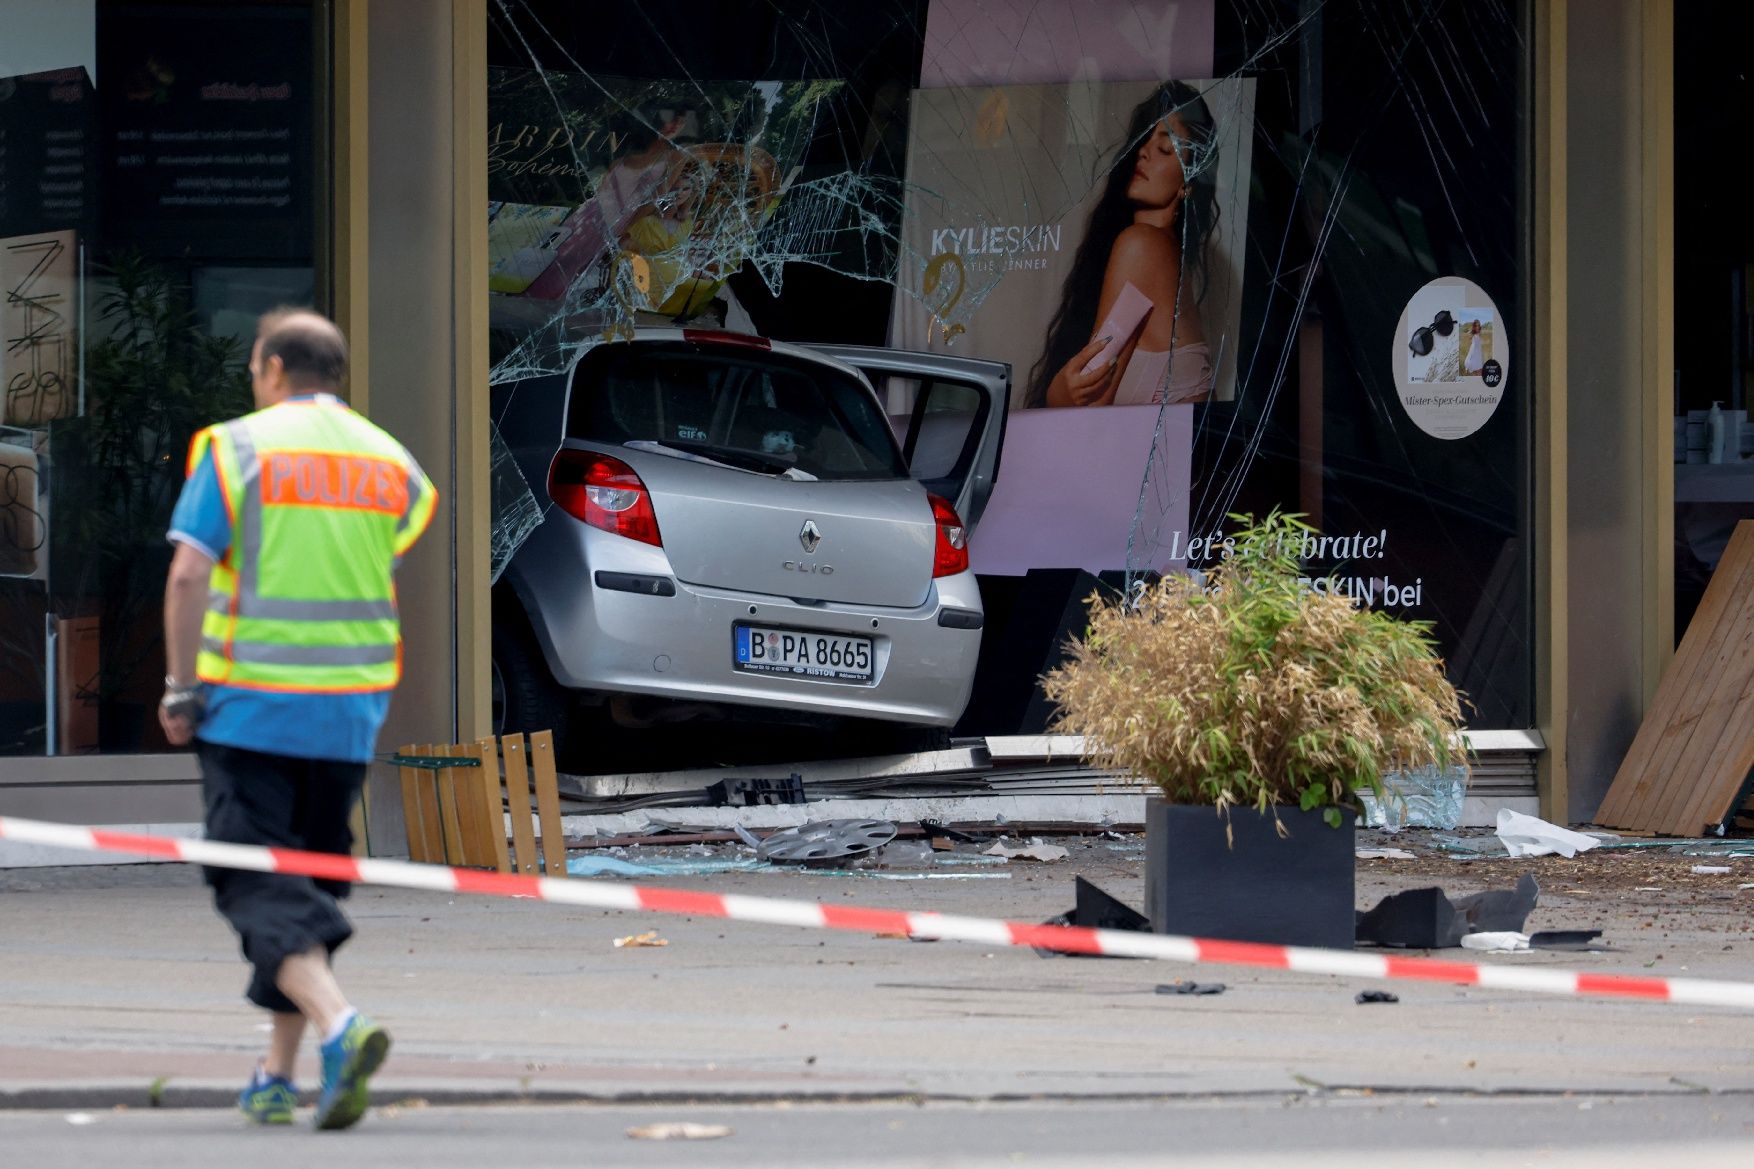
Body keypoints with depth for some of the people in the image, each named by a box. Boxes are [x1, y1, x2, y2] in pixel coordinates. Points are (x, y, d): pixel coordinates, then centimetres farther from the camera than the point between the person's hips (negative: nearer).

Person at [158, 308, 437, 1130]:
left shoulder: (236, 447, -5)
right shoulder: (389, 462, 8)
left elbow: (189, 574, -12)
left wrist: (180, 690, -6)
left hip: (249, 706, -5)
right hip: (349, 713, 5)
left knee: (256, 883, -6)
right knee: (310, 878, 16)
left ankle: (338, 1026, -30)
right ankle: (276, 1077, 18)